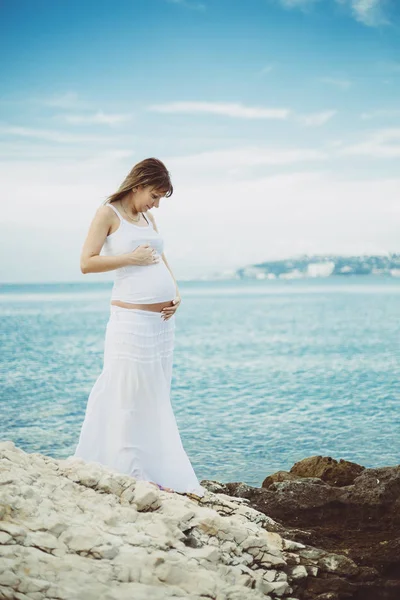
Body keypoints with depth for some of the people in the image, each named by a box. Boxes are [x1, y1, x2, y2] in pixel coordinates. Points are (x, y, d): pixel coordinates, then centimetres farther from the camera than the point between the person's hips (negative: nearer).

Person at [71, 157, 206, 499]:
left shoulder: (148, 218, 17)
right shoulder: (108, 214, -3)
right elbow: (87, 262, -9)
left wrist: (176, 293, 7)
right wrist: (132, 258, -13)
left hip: (163, 319, 8)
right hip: (131, 318, -8)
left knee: (157, 398, 10)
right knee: (127, 396, -2)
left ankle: (162, 473, 16)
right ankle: (130, 473, 6)